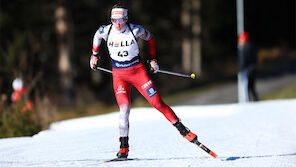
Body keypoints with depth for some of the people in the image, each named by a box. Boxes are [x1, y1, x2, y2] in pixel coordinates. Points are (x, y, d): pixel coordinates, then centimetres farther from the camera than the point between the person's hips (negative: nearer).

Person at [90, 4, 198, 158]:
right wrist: (94, 55, 23)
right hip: (119, 75, 1)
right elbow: (97, 37, 15)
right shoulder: (106, 31, -10)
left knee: (157, 103, -7)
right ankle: (124, 148, -9)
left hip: (138, 71, 0)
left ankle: (182, 130, 6)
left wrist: (153, 59, 8)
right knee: (124, 108, -17)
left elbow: (149, 37, 7)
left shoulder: (134, 30, -14)